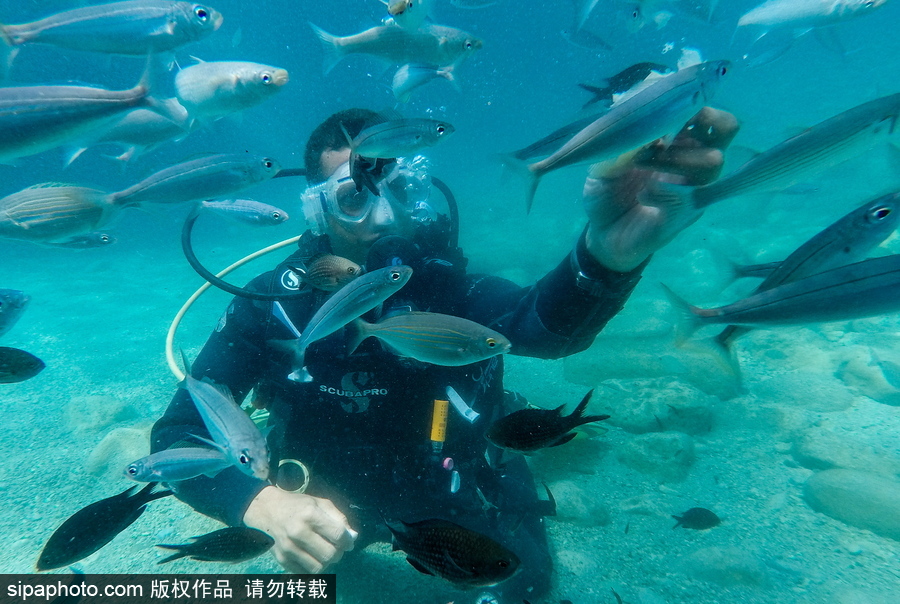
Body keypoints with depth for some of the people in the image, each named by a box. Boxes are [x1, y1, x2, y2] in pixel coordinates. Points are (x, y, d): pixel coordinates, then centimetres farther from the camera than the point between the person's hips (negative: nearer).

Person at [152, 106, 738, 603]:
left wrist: (610, 254, -66)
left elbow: (546, 323, -44)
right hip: (331, 507, 1)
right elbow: (176, 436, -22)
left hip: (456, 505, 0)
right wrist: (266, 505, -41)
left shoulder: (444, 283, -24)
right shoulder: (271, 306, -22)